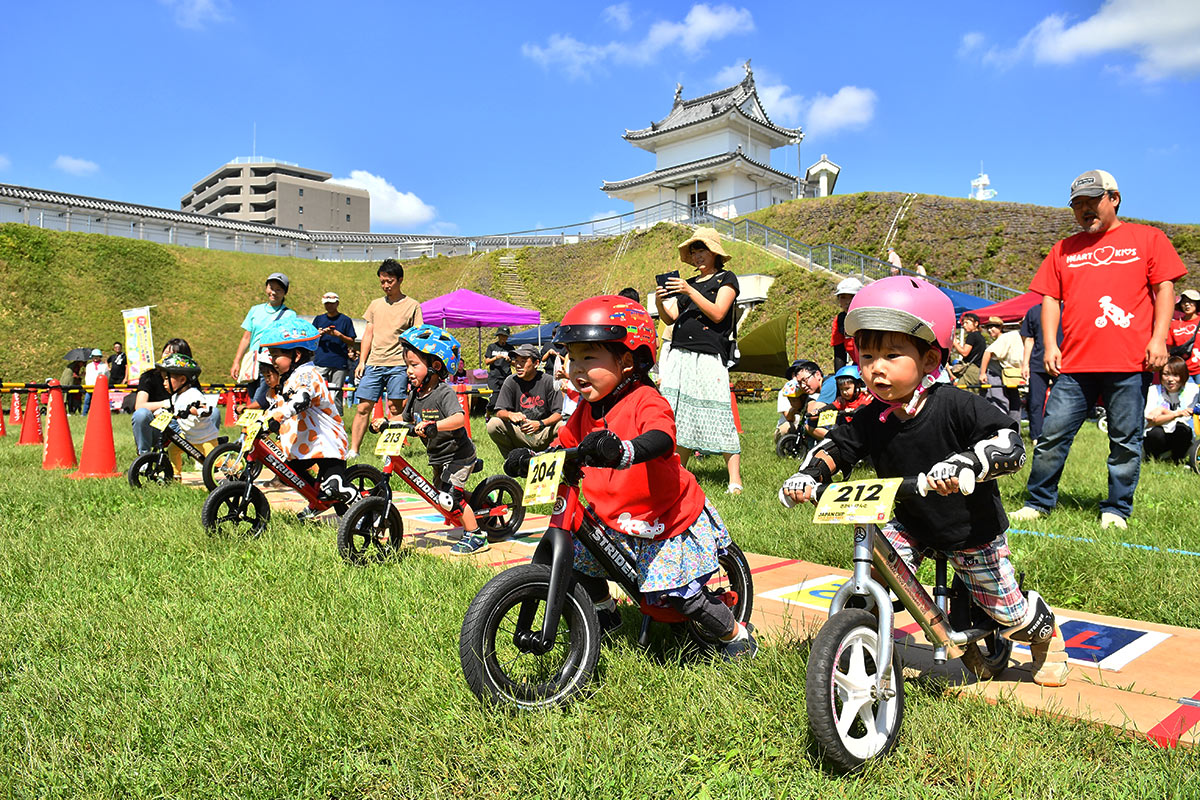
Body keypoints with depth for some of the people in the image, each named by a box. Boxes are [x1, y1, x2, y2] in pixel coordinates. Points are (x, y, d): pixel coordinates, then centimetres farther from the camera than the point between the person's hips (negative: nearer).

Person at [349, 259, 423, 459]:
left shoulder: (412, 305, 4)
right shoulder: (375, 304, 15)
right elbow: (368, 334, 16)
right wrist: (361, 362, 8)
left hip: (398, 364, -3)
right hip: (373, 363, 3)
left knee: (395, 409, -2)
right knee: (363, 407, 0)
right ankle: (353, 450, 4)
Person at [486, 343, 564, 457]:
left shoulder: (549, 381, -5)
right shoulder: (511, 381, 1)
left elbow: (558, 413, -8)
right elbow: (500, 411, -4)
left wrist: (540, 424, -27)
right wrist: (510, 415, -29)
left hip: (543, 437, -2)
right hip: (519, 434, 2)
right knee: (493, 425, -23)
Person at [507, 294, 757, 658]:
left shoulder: (647, 401, -23)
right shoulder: (587, 409, 1)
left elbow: (660, 439, -43)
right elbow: (564, 445, 9)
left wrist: (623, 450, -63)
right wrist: (530, 457, -10)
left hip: (668, 519, -7)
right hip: (614, 519, 7)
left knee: (679, 592, -5)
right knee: (576, 554, 4)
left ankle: (739, 637, 21)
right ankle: (606, 614, 33)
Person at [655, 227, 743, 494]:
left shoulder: (726, 279, 8)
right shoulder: (687, 283, 23)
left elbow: (717, 313, -7)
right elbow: (670, 319, 15)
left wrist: (689, 291, -14)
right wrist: (659, 303, -5)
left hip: (709, 356, -6)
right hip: (679, 355, 6)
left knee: (719, 418, -10)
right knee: (679, 417, 4)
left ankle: (735, 480, -7)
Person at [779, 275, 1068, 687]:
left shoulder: (955, 405, -26)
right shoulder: (870, 420, -13)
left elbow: (1010, 442, -31)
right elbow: (836, 445, -1)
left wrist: (965, 463, -50)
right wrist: (809, 474, -21)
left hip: (971, 527, -3)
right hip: (908, 523, 3)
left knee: (1009, 612, 12)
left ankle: (1046, 632, 47)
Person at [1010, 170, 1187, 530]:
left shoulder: (1147, 239, 9)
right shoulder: (1064, 249, 16)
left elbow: (1164, 289, 4)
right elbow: (1050, 298, 13)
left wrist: (1158, 338, -7)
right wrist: (1050, 344, 1)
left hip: (1130, 363, -2)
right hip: (1075, 362, 2)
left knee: (1125, 440, 4)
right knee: (1053, 434, 0)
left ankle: (1116, 509, 15)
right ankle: (1039, 501, 12)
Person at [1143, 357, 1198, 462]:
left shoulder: (1192, 389, -7)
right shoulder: (1154, 390, -9)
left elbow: (1183, 418, -14)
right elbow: (1150, 421, -20)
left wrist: (1163, 410, -16)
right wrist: (1176, 414, -31)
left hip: (1180, 438, 1)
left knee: (1181, 428, -32)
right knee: (1155, 433, -35)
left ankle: (1177, 460, -6)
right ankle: (1151, 459, -4)